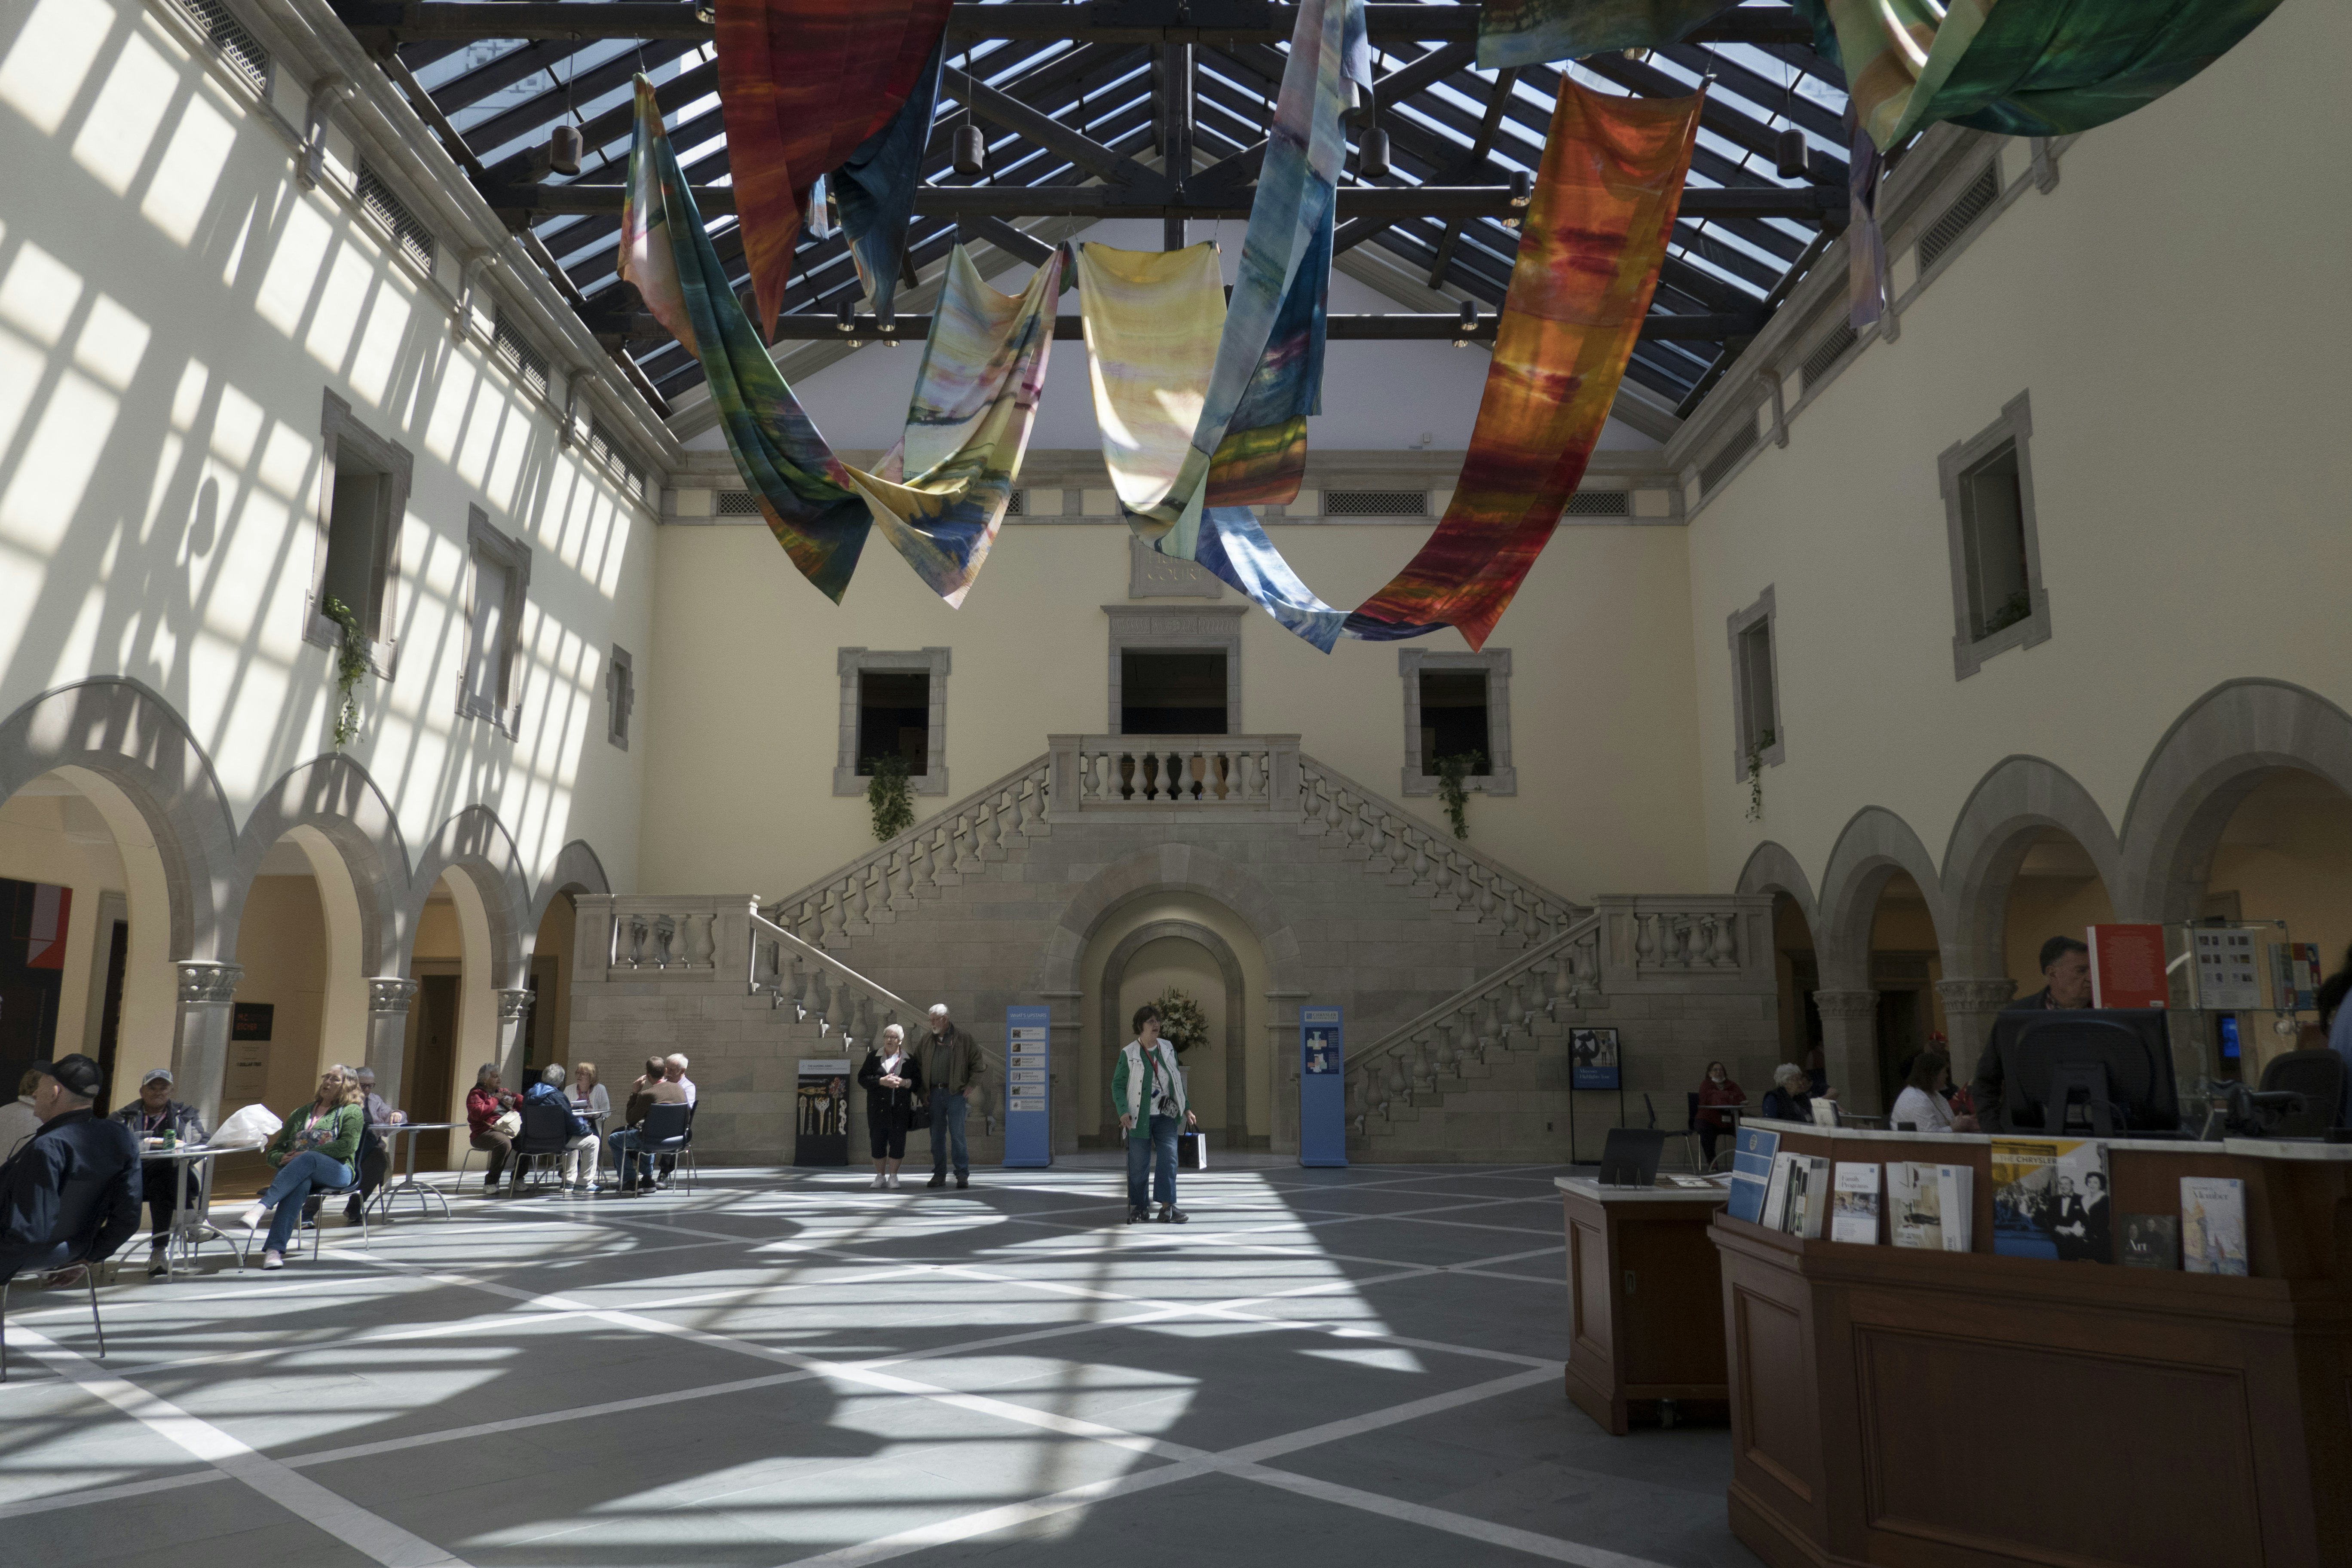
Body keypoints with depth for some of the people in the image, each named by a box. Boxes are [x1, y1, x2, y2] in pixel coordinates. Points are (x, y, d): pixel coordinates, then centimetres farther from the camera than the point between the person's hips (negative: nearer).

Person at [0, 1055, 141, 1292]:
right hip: (72, 1251, 8)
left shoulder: (47, 1148, -27)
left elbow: (28, 1234, -27)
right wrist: (85, 1257, 13)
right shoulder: (121, 1138, -5)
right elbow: (128, 1219, 1)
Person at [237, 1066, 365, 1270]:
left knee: (307, 1160, -37)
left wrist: (307, 1154, -12)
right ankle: (274, 1249, -50)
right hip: (294, 1171, 3)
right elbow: (273, 1151, 24)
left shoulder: (352, 1112, 14)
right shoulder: (302, 1114, 29)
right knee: (300, 1184, -36)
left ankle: (260, 1209, -51)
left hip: (338, 1171, -2)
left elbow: (349, 1145, -4)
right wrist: (283, 1159, -1)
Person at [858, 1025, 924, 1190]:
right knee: (878, 1142, 3)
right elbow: (862, 1078, 0)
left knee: (898, 1142, 0)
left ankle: (893, 1176, 12)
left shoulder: (910, 1060, 7)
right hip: (878, 1107, 0)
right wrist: (882, 1081, -14)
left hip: (901, 1109, 0)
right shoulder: (873, 1057, 7)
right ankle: (880, 1176, 15)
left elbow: (918, 1082, 5)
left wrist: (904, 1082, -14)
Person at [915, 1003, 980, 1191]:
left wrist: (971, 1084, -3)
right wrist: (922, 1089, 11)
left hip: (956, 1093, -4)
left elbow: (977, 1062, 4)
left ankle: (963, 1175, -1)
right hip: (934, 1094, 4)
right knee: (937, 1137, 8)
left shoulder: (963, 1039, 0)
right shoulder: (927, 1041, 12)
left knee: (957, 1136, -6)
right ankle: (939, 1175, 15)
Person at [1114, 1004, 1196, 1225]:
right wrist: (1123, 1111, -16)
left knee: (1169, 1158, -8)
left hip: (1166, 1116, 3)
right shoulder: (1129, 1054, -4)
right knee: (1138, 1163, 2)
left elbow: (1178, 1082, 17)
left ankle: (1167, 1207, -6)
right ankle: (1138, 1206, 17)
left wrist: (1187, 1109, 15)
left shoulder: (1168, 1049, 9)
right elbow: (1118, 1085, -3)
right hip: (1140, 1117, -3)